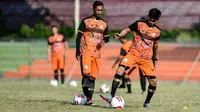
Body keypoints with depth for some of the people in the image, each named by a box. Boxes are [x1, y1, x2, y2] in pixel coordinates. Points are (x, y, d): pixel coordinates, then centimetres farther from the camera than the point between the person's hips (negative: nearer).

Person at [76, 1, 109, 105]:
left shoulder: (104, 24, 12)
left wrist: (103, 41, -3)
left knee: (93, 77, 4)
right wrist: (77, 53, -6)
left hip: (97, 54, 4)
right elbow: (79, 37, 0)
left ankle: (89, 99, 8)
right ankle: (88, 98, -18)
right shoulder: (85, 21, 0)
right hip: (85, 52, -4)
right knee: (86, 74, -19)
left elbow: (106, 37, 22)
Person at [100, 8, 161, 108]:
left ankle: (147, 102, 19)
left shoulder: (157, 31, 5)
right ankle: (112, 96, -23)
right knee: (120, 70, -25)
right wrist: (120, 35, -22)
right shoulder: (139, 24, -2)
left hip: (146, 58, 2)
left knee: (153, 82, -5)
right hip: (133, 54, -2)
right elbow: (127, 30, -1)